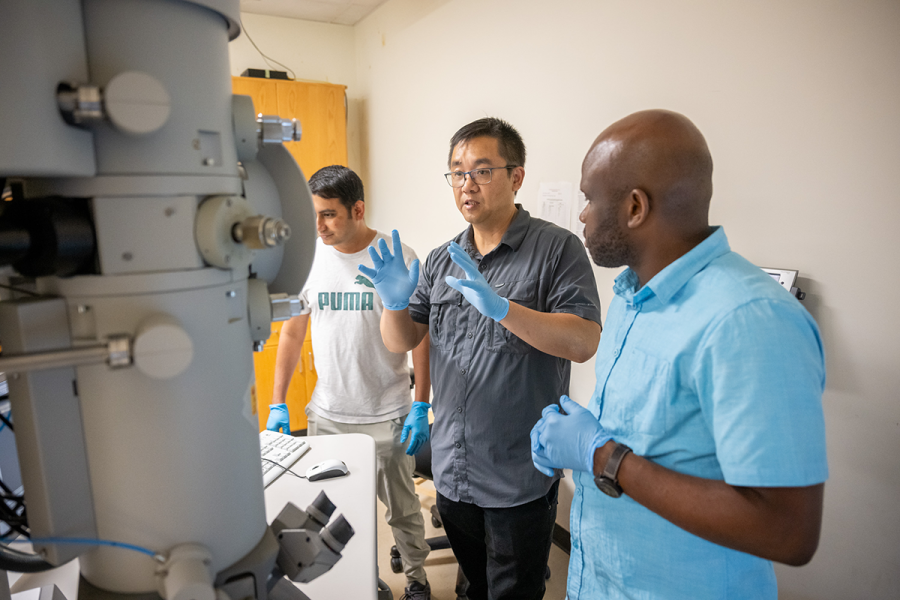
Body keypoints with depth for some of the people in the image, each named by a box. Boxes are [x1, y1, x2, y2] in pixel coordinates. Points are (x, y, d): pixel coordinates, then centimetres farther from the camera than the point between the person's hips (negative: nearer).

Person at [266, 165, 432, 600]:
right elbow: (293, 331, 6)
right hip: (325, 413, 3)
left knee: (400, 507, 13)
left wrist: (421, 407, -10)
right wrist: (278, 404, 5)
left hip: (385, 416, -3)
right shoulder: (308, 255, -1)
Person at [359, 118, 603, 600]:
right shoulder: (442, 260, 6)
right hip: (451, 470, 6)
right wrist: (396, 303, -17)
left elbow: (584, 342, -20)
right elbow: (401, 342, 5)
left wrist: (501, 307, -32)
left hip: (519, 477, -5)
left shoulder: (557, 248, -10)